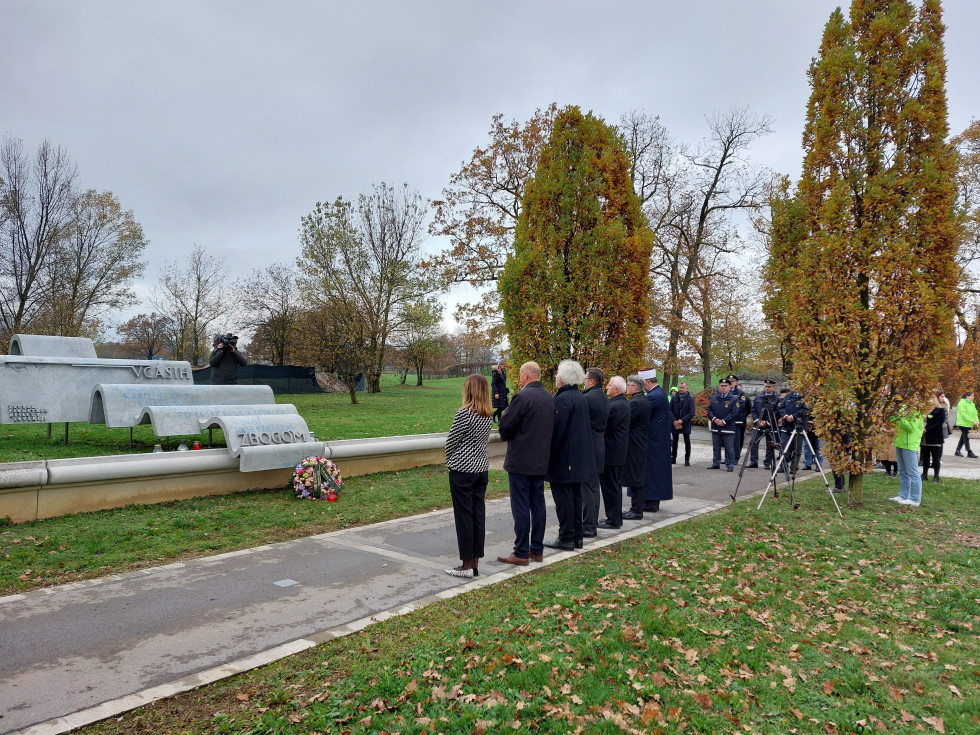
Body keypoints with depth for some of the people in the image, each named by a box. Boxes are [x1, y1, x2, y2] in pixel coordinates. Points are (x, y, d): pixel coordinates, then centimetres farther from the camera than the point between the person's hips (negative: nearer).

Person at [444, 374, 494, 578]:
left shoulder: (464, 413, -16)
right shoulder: (489, 415, 5)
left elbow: (452, 440, -10)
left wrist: (449, 461, 10)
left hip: (463, 470, -7)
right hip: (482, 468, 7)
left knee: (464, 515, 1)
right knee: (478, 513, 10)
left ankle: (467, 565, 6)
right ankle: (475, 562, 17)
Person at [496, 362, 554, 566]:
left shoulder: (523, 396, -17)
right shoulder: (549, 397, 9)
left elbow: (506, 425, -17)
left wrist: (503, 414, 6)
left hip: (520, 461, -8)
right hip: (540, 460, 8)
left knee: (520, 507, -2)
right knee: (538, 505, 13)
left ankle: (521, 553, 4)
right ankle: (537, 549, 21)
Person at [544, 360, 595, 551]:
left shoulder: (563, 398, -17)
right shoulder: (581, 397, 13)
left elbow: (556, 428, -21)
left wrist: (548, 453, -15)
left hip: (563, 458, -10)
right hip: (579, 458, 10)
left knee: (563, 498, -3)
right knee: (575, 496, 15)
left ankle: (566, 538, 3)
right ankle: (577, 535, 23)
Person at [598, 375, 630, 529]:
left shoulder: (616, 405, -21)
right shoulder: (623, 403, 12)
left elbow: (606, 426, -21)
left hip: (611, 452, -11)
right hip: (617, 451, 11)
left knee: (610, 486, -2)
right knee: (614, 486, 17)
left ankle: (613, 520, 6)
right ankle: (616, 517, 26)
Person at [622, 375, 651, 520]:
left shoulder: (636, 402, -19)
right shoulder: (644, 400, 13)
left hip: (634, 446, -10)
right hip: (640, 444, 10)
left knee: (635, 478, -5)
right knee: (639, 477, 13)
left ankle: (636, 511, 0)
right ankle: (637, 508, 20)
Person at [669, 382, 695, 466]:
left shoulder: (690, 399, -6)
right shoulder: (674, 398, 1)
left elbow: (692, 413, -10)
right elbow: (670, 410, 1)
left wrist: (682, 420, -18)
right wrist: (674, 420, -12)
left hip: (685, 424, -3)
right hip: (675, 424, 3)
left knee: (687, 442, 5)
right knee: (674, 441, 11)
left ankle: (687, 460, 13)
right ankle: (673, 458, 20)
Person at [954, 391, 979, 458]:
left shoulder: (972, 404, 13)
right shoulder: (962, 403, -14)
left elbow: (974, 413, 10)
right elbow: (964, 414, -20)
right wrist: (972, 421, -24)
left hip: (969, 424, 8)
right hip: (963, 424, -8)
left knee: (963, 437, 12)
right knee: (966, 438, -5)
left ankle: (957, 451, 19)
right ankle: (969, 452, -2)